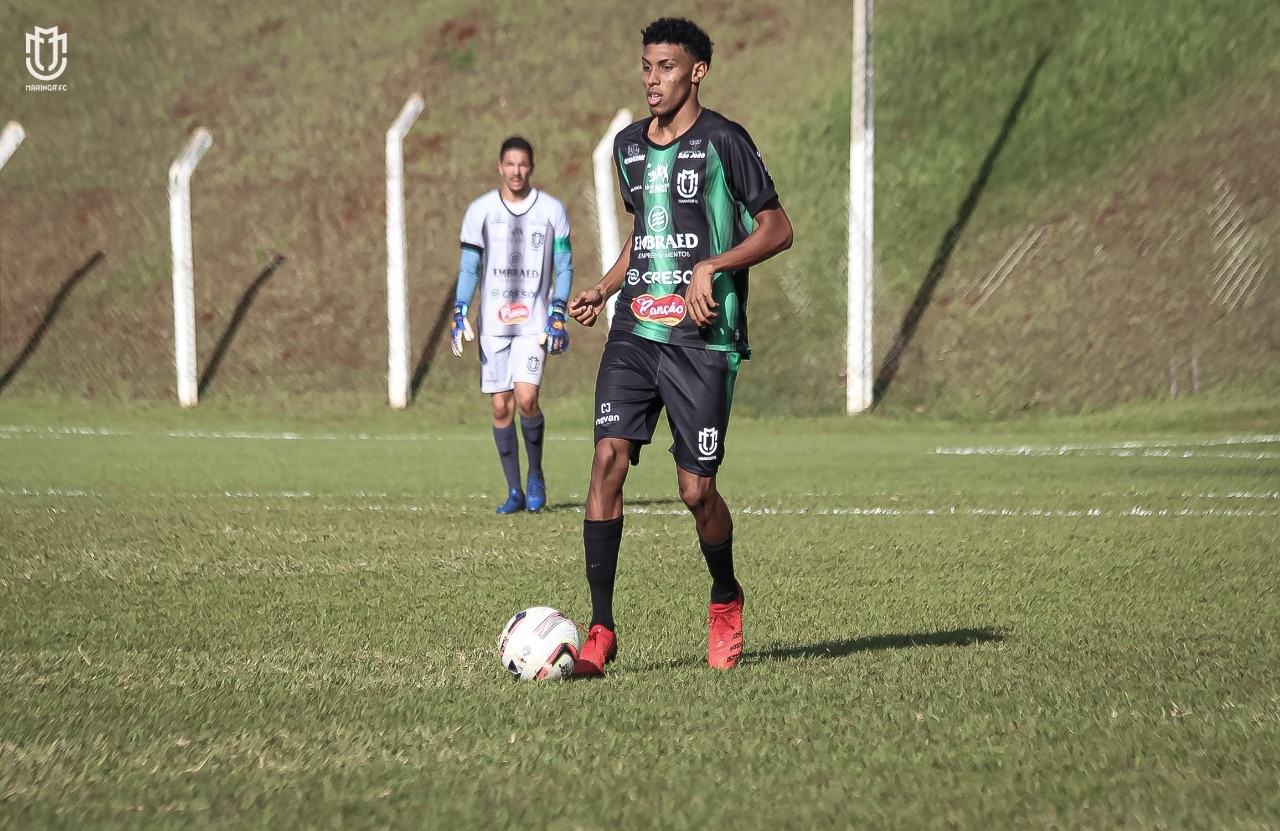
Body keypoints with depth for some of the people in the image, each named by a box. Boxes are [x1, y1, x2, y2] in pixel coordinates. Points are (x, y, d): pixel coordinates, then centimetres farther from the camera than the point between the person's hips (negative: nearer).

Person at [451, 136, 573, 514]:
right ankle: (514, 491, 11)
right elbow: (468, 267, 7)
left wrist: (558, 316, -4)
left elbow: (564, 268, 6)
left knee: (526, 398, -17)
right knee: (501, 407, 1)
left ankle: (536, 476, 6)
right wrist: (459, 316, -3)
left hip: (534, 322, -2)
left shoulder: (552, 210, 2)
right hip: (493, 322, 2)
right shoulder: (480, 210, 4)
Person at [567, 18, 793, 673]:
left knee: (696, 489, -3)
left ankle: (726, 600, 27)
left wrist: (711, 266, -16)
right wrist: (603, 289, 13)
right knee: (608, 458, -12)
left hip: (702, 339, -5)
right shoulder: (628, 146, 14)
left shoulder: (722, 141, -5)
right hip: (634, 329, 5)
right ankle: (600, 631, -10)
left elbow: (777, 230, -3)